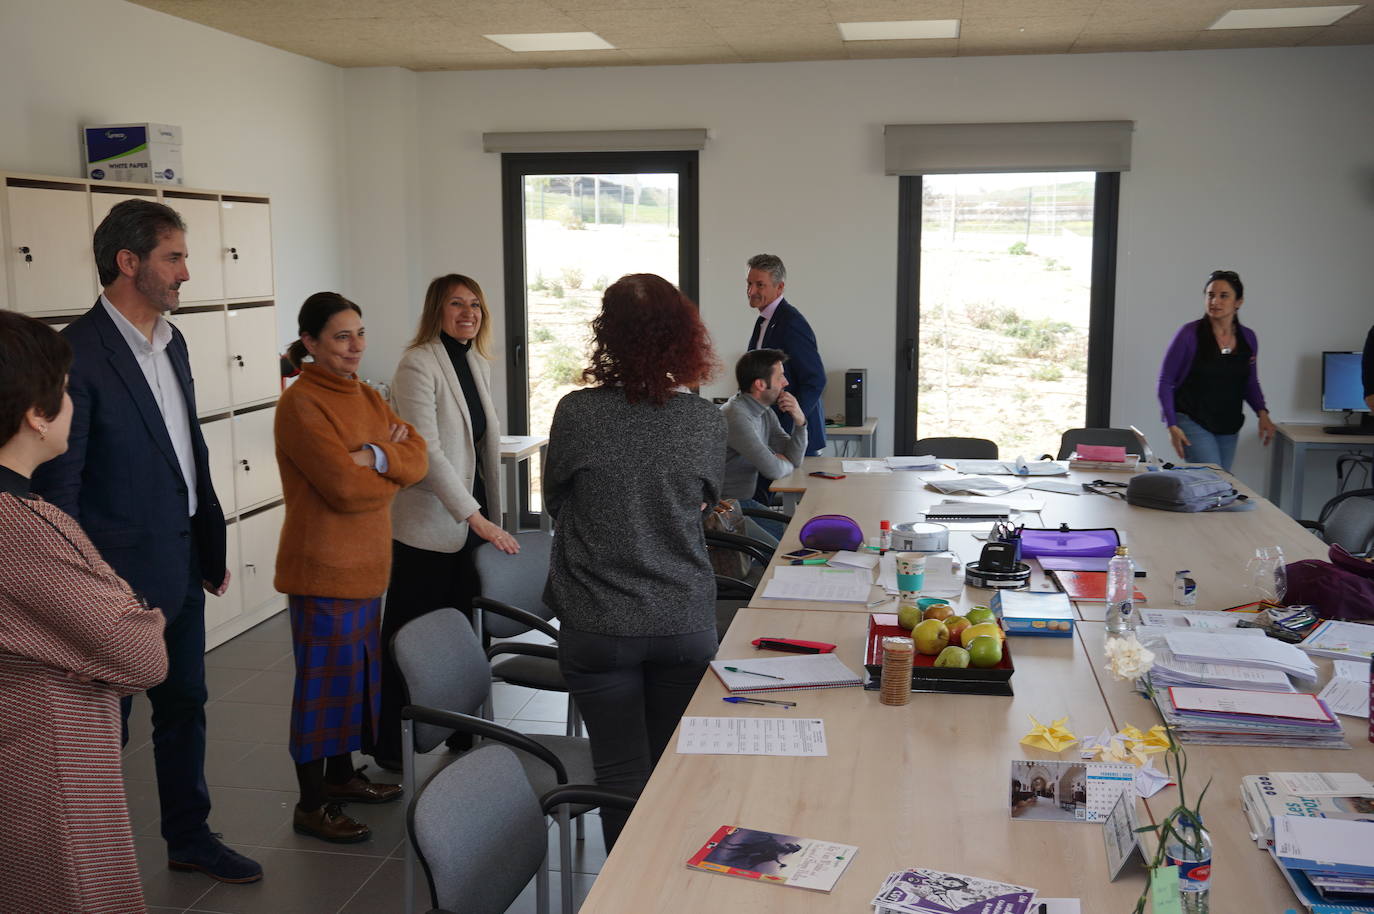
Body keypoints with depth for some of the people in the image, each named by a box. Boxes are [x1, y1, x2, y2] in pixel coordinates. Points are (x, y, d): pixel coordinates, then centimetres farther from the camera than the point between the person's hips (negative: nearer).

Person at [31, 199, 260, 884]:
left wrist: (213, 546, 16)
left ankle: (189, 836, 36)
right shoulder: (78, 352, -18)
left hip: (181, 568, 8)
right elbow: (58, 484, -17)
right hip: (120, 578, -8)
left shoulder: (171, 342, 7)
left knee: (184, 706, 19)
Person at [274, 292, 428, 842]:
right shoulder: (300, 404, -15)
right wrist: (392, 473, -6)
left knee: (358, 668, 17)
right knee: (324, 678, 0)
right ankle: (310, 807, 12)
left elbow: (417, 460, -1)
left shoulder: (366, 397, 10)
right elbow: (344, 486, -22)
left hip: (367, 562, 8)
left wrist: (374, 457, -19)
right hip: (323, 567, -8)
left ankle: (341, 775, 34)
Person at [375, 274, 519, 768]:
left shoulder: (479, 365, 12)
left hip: (472, 519, 8)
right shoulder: (418, 366, -14)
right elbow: (427, 452, -21)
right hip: (427, 526, -7)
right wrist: (478, 519, -23)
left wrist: (489, 515, 17)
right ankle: (394, 747, 14)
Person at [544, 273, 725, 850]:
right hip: (685, 624, 2)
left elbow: (555, 500, 3)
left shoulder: (577, 413, -13)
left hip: (598, 628, -2)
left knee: (623, 779, 8)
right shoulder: (707, 421, -7)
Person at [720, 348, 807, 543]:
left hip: (746, 501, 9)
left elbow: (794, 459, 9)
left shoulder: (765, 413, 8)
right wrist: (785, 463, 0)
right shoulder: (736, 416, -22)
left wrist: (800, 421, -6)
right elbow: (773, 469, -24)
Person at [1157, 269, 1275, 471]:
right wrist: (1172, 425, -14)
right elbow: (1166, 382, -6)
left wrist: (1262, 413, -1)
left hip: (1229, 428, 5)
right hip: (1193, 422, -5)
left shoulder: (1248, 338, 4)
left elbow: (1250, 384, 17)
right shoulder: (1190, 334, -9)